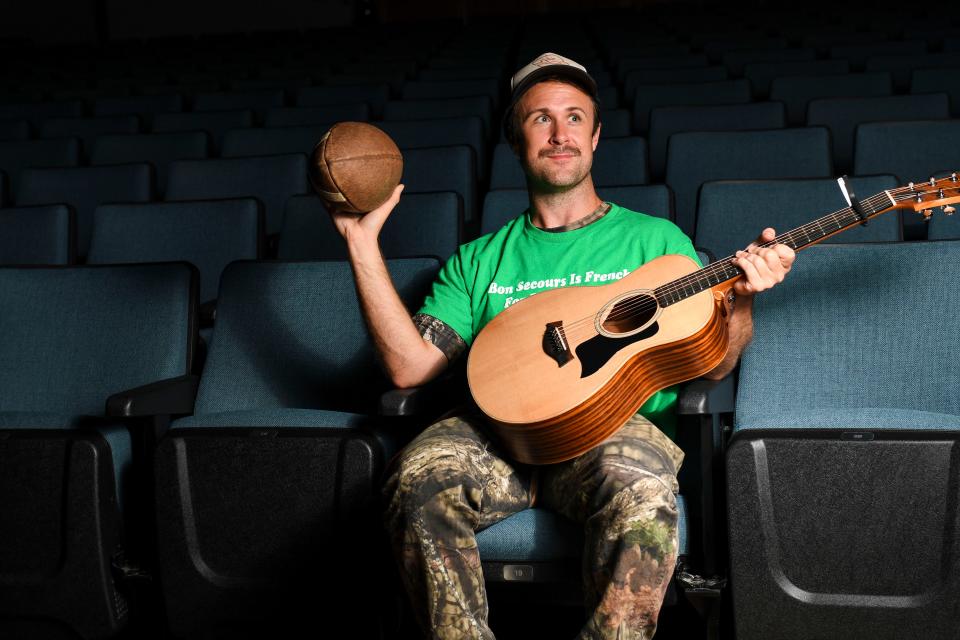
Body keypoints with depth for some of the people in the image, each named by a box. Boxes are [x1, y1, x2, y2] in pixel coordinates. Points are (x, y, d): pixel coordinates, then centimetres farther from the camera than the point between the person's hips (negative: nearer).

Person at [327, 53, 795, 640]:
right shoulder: (481, 260, 21)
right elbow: (409, 366, 7)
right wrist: (363, 243, 4)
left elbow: (713, 366, 11)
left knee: (640, 485, -37)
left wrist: (741, 299, -11)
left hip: (616, 422, -1)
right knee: (420, 477, -32)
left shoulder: (654, 239, 18)